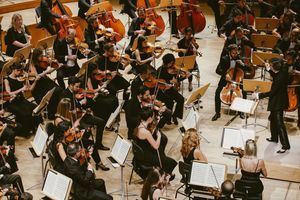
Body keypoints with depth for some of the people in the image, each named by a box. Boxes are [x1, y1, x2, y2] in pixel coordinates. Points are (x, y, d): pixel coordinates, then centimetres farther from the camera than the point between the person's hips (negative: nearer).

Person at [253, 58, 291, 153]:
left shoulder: (280, 78, -31)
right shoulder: (282, 71, -5)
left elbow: (272, 92, -25)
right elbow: (275, 77, 18)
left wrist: (259, 95, -18)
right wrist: (269, 70, 5)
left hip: (279, 102, -10)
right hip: (278, 100, 10)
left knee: (279, 123, -5)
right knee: (273, 118, 25)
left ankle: (285, 145, 0)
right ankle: (274, 137, 42)